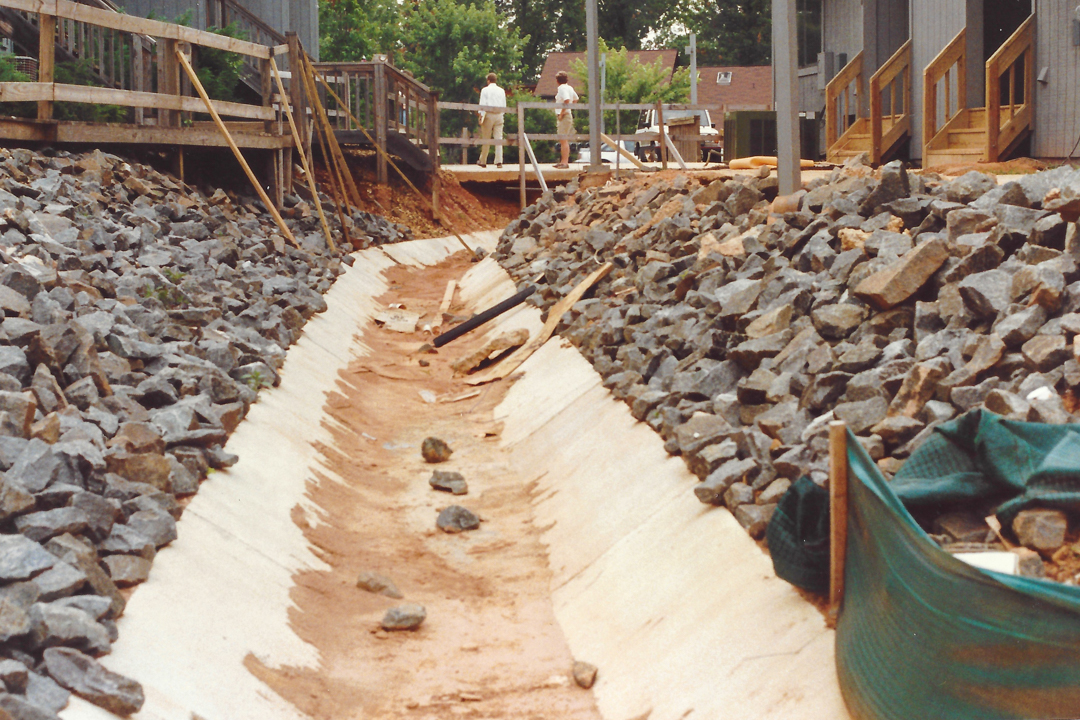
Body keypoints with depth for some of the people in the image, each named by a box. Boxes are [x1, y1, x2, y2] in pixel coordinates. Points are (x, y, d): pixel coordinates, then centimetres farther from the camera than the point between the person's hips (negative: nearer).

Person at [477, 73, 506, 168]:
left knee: (486, 139, 4)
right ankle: (499, 161, -12)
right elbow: (504, 105, 13)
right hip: (499, 115, 3)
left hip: (489, 115, -3)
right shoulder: (501, 91, 9)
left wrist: (481, 117, -8)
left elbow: (482, 104, -8)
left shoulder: (485, 90, -2)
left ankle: (483, 161, 12)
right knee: (498, 139, -1)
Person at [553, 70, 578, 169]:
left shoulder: (562, 88, -14)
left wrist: (562, 113, -20)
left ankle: (564, 162, -9)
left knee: (563, 140, -9)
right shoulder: (569, 88, 14)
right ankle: (564, 161, 21)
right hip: (568, 114, 10)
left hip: (564, 116, -10)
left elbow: (567, 100, -28)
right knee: (564, 140, 15)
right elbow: (576, 99, 27)